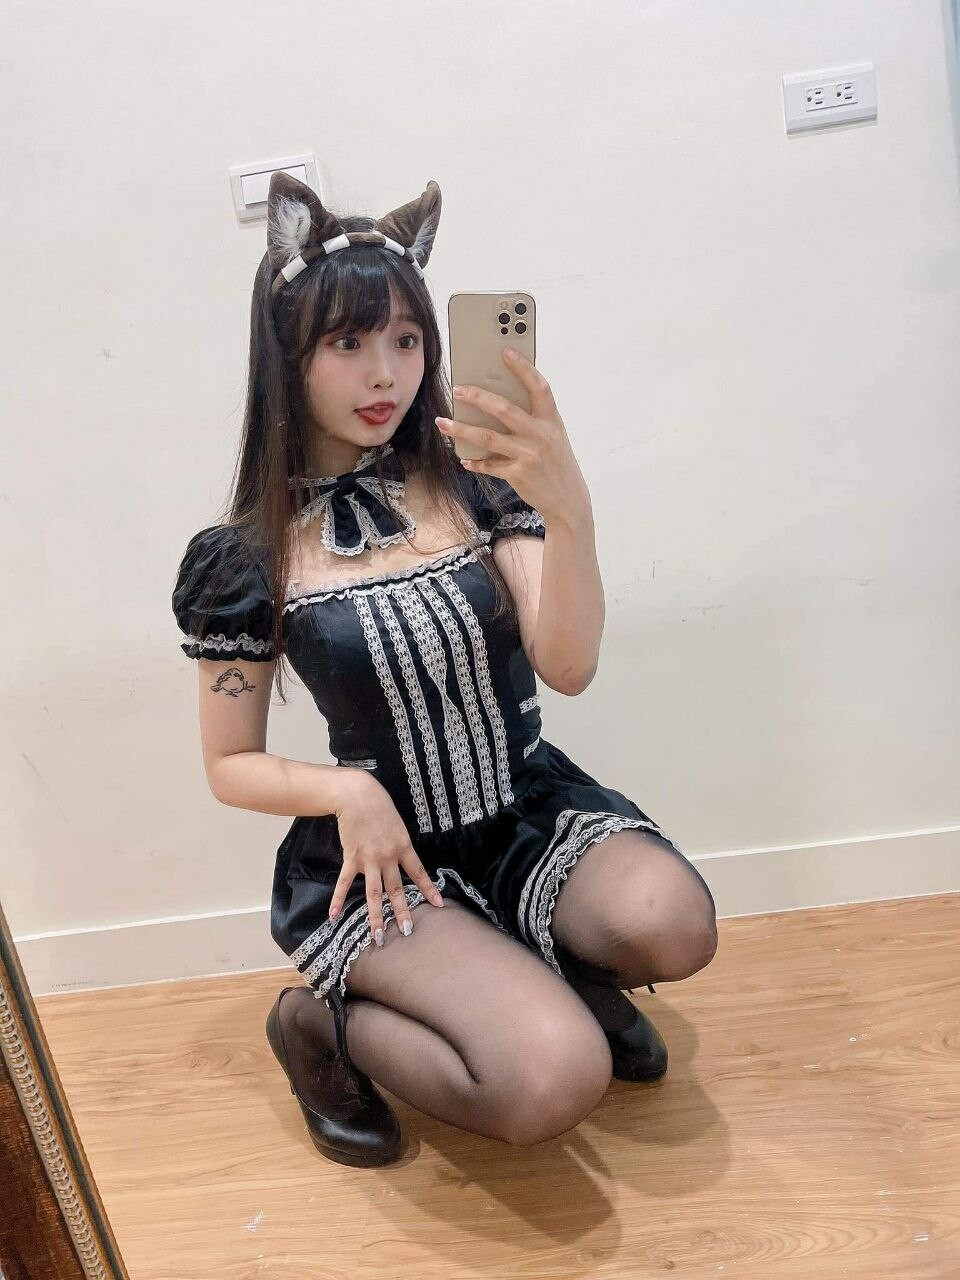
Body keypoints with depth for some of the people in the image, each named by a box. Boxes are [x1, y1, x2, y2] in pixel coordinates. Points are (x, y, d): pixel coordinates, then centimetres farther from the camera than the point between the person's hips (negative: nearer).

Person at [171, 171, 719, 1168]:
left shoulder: (475, 485, -4)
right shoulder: (241, 560, -7)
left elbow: (568, 668, -16)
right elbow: (230, 766, 1)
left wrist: (568, 509, -33)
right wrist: (347, 789, -18)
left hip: (532, 811, 3)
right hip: (384, 856, -2)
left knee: (669, 926, -29)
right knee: (556, 1081, -24)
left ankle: (541, 972, 7)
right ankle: (324, 1024, 4)